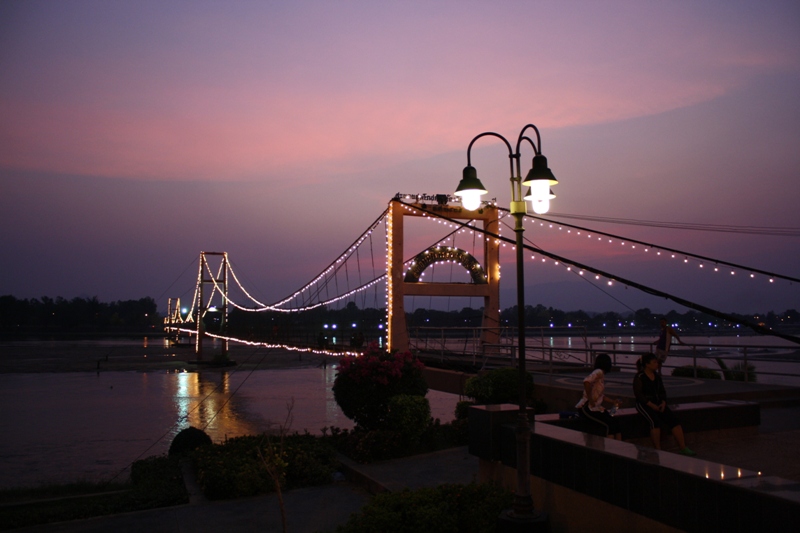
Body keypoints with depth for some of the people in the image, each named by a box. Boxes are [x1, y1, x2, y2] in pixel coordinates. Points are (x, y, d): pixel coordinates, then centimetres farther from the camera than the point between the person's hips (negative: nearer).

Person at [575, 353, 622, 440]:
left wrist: (613, 402, 12)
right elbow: (586, 382, -33)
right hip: (587, 408, -9)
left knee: (616, 423, 0)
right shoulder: (599, 372, -14)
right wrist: (590, 400, -26)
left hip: (597, 408, 9)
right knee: (608, 426, -17)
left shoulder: (602, 375, 15)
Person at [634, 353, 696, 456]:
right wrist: (652, 405, -20)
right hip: (644, 404, -6)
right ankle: (658, 450, -23)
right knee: (655, 420, -32)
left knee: (673, 419, -15)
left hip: (658, 403, 6)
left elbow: (662, 391, 14)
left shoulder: (657, 376, 11)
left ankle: (683, 448, -14)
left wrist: (663, 403, -5)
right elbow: (638, 394, -14)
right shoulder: (639, 377, -8)